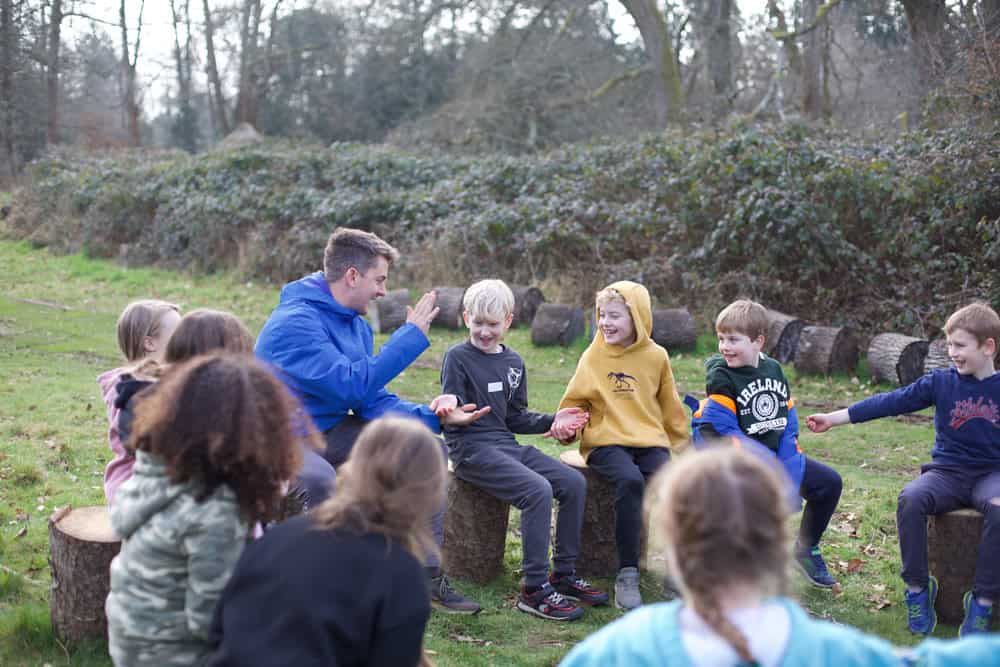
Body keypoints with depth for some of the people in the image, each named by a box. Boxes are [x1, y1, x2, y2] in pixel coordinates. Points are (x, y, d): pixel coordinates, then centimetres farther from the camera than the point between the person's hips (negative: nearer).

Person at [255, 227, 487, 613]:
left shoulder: (355, 324, 7)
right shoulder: (295, 324, -22)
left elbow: (375, 400, 3)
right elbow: (353, 386, -30)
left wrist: (431, 416, -13)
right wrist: (411, 335, -25)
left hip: (330, 433, 9)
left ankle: (427, 575, 0)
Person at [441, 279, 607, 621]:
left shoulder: (513, 362, 14)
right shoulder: (458, 358, -6)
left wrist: (550, 421, 6)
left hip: (506, 445, 8)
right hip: (472, 449, -8)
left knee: (574, 482, -4)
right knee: (538, 490, -26)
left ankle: (564, 575, 7)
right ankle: (534, 589, -19)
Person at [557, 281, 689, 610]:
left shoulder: (656, 356, 7)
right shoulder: (593, 356, 4)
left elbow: (669, 403, 18)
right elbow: (574, 400, 13)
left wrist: (677, 440, 18)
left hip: (650, 440, 2)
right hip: (606, 442, -2)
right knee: (630, 480, -33)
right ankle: (627, 576, -27)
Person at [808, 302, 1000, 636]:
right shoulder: (941, 382, 3)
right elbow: (891, 402, 0)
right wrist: (835, 418, -3)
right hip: (948, 472, 1)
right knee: (910, 498, -31)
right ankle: (917, 588, -14)